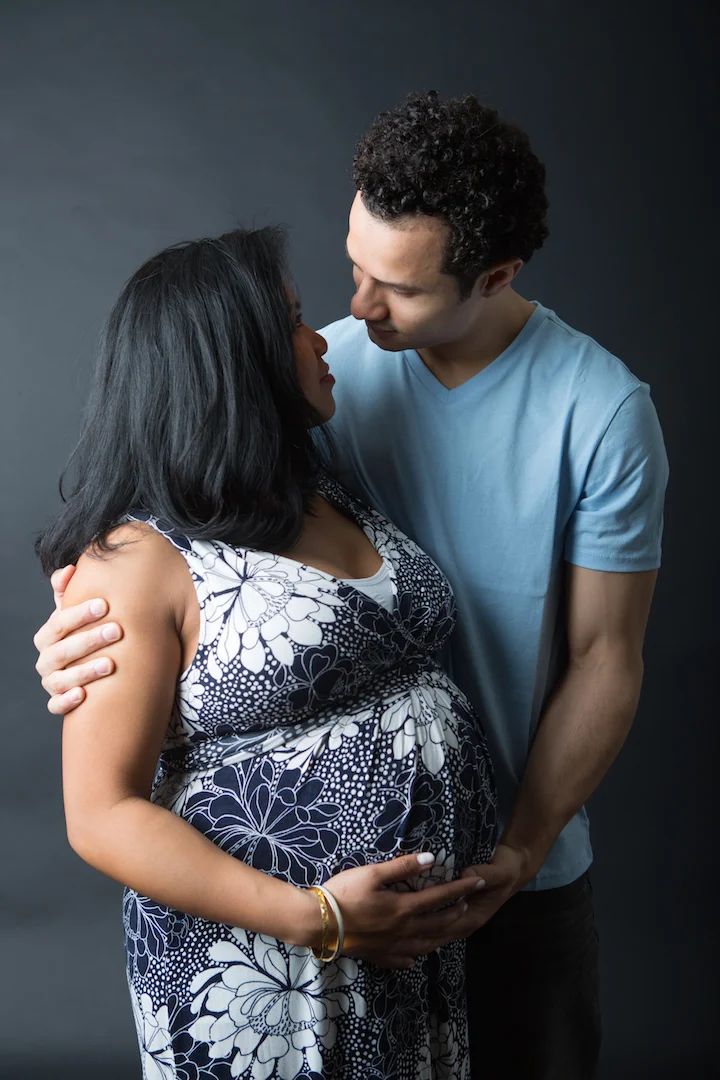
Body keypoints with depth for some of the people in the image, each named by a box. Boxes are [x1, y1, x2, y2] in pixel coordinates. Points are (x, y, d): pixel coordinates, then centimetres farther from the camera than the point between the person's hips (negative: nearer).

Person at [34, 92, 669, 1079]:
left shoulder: (603, 412, -16)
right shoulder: (331, 367, -9)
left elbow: (605, 656, -12)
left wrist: (520, 850, -18)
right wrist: (100, 618, -25)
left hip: (523, 857, -2)